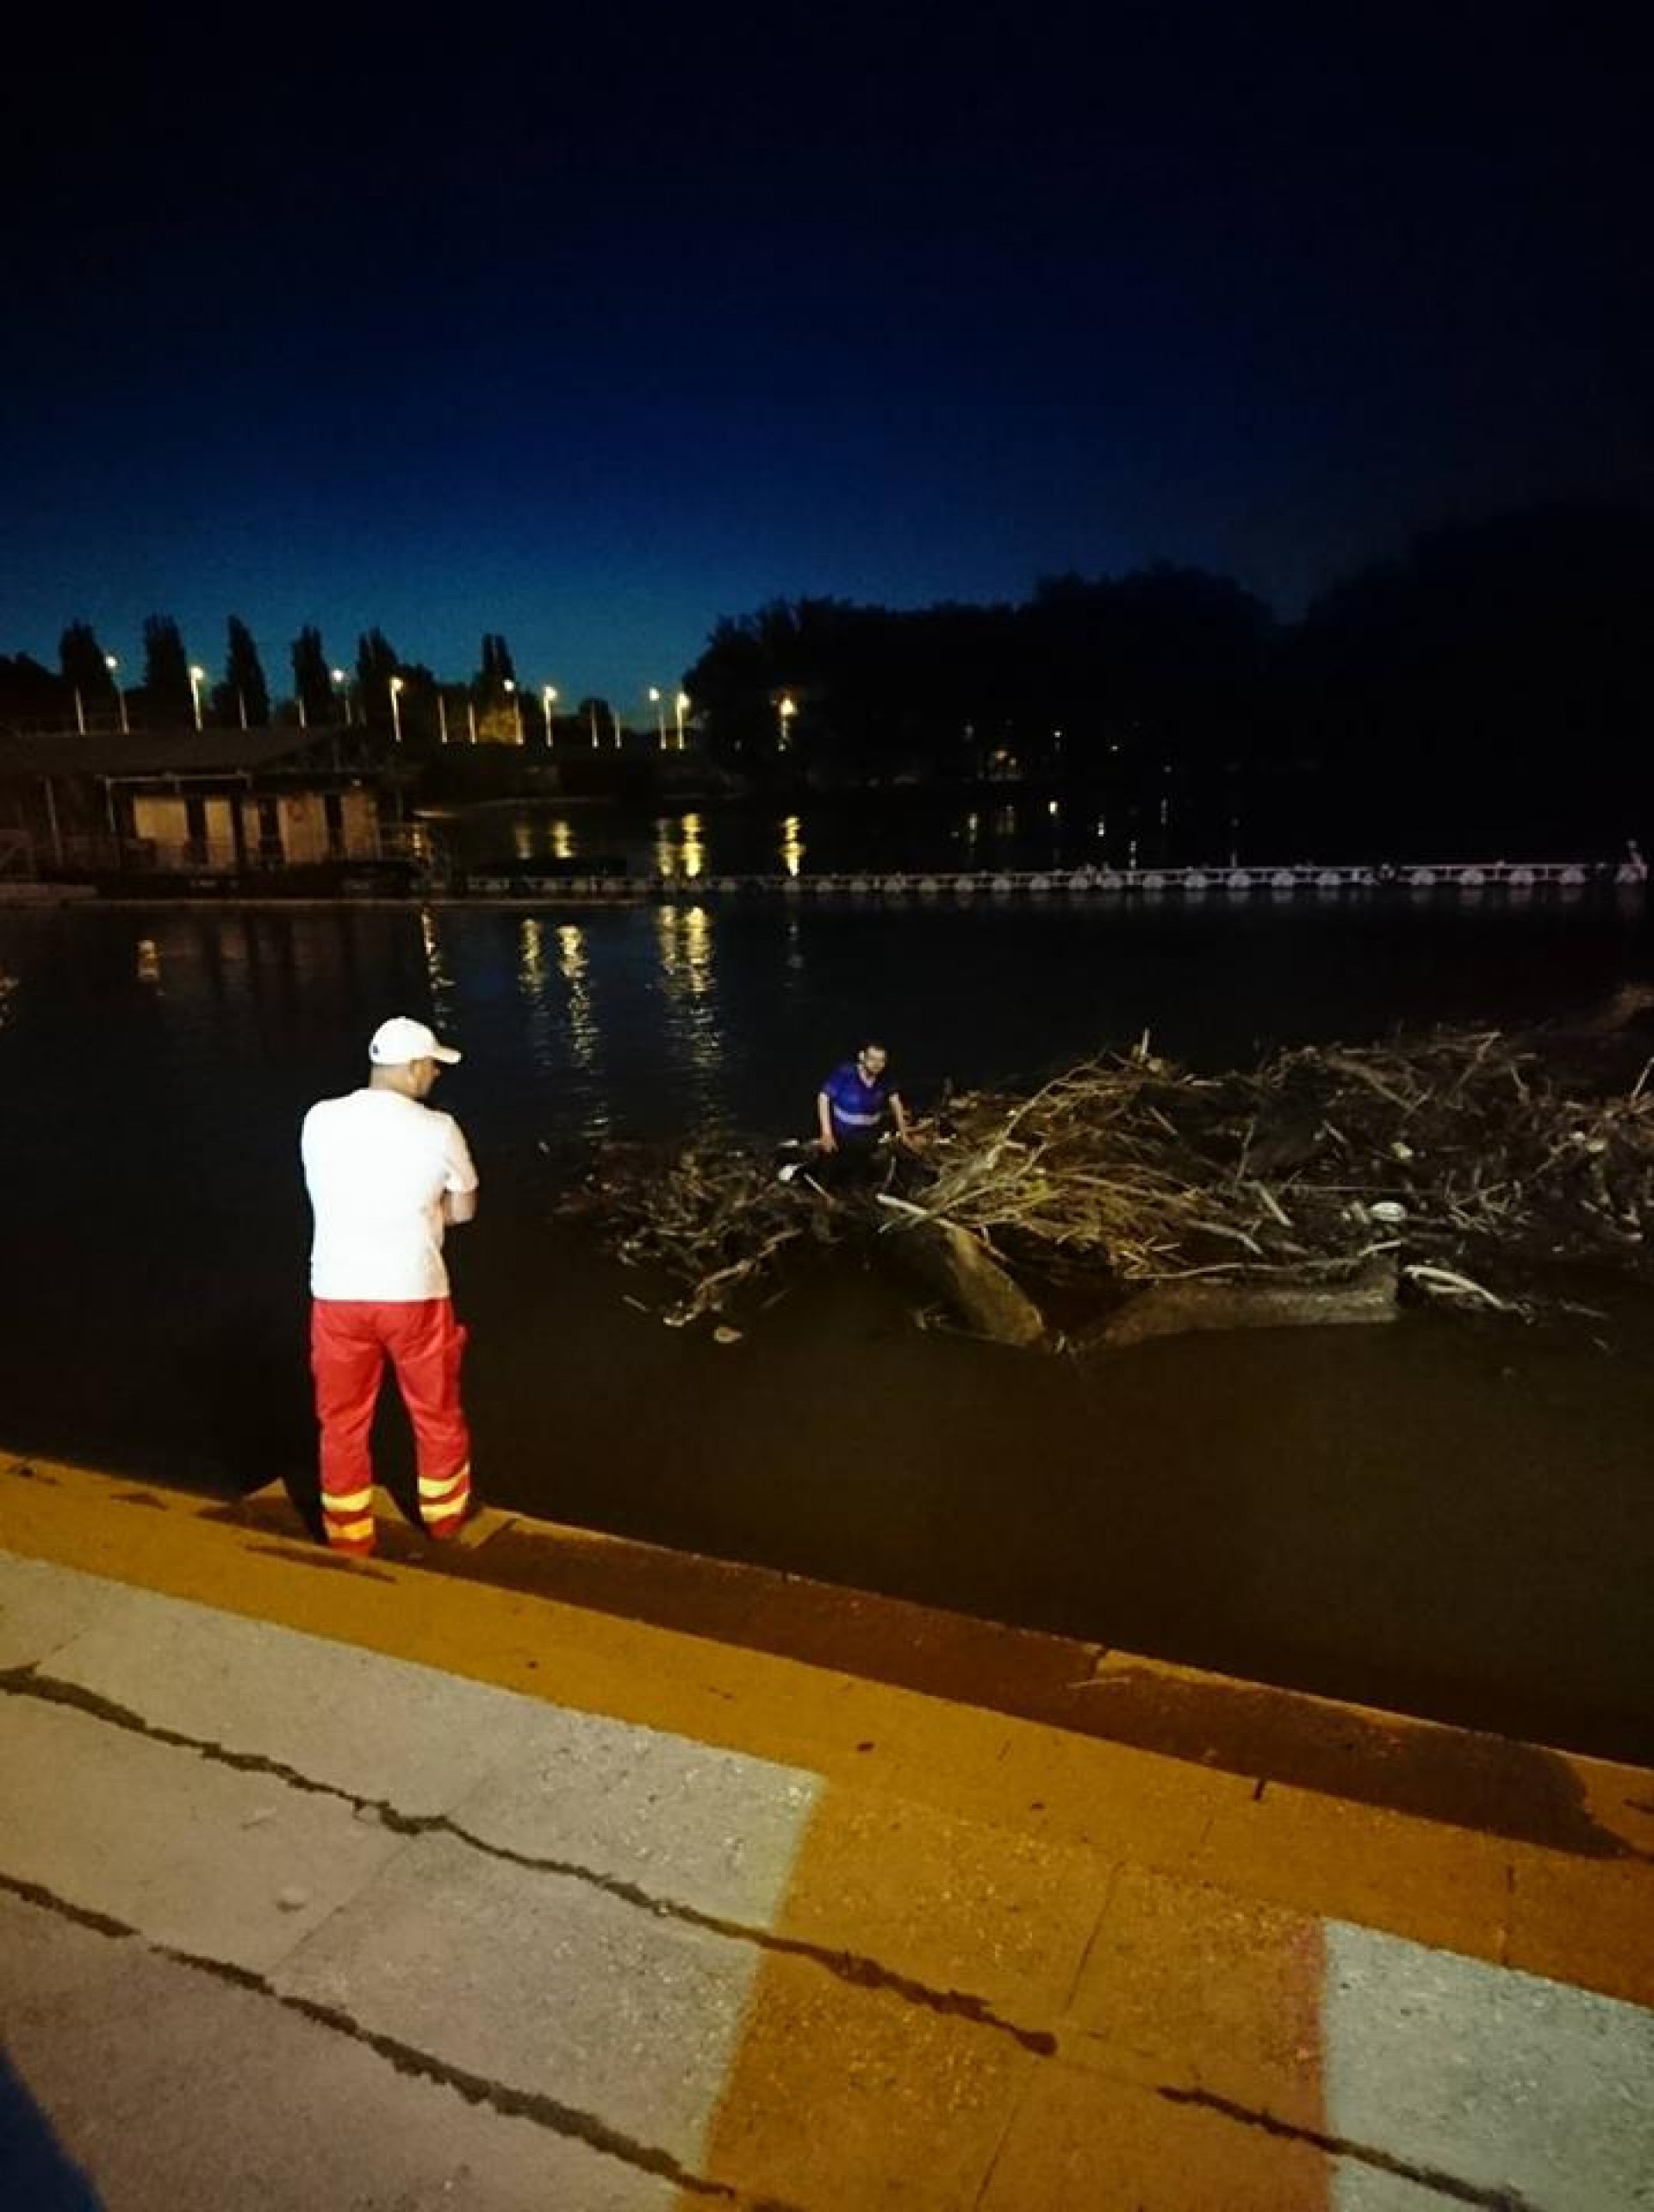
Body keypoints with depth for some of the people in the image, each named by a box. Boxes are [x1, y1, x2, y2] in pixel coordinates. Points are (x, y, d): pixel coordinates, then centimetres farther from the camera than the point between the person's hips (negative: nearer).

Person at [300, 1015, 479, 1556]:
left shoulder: (319, 1120, -3)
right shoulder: (438, 1129, -11)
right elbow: (463, 1210, 2)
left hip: (337, 1294, 2)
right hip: (413, 1293, -2)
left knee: (343, 1423, 17)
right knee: (436, 1414, 20)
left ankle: (349, 1541, 28)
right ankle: (445, 1518, 38)